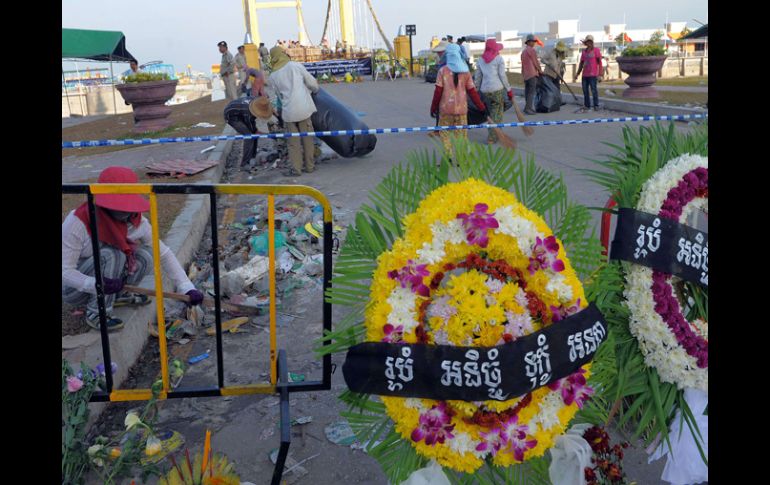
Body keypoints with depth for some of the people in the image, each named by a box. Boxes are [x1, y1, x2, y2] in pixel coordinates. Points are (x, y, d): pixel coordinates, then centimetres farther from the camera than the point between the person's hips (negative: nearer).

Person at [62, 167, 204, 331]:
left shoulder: (135, 221, -14)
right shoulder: (78, 221, -28)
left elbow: (164, 254, -10)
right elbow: (64, 271, -26)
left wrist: (187, 288, -19)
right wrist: (95, 284, -44)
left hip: (109, 281, 5)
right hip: (73, 286, -5)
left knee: (145, 256, -17)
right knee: (110, 255, -31)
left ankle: (118, 294, 6)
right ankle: (96, 313, -17)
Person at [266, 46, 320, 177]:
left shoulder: (272, 77, 7)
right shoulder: (296, 66, 2)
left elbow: (279, 95, 13)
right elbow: (312, 83, 5)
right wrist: (315, 90, 26)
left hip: (289, 111, 1)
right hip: (304, 107, 0)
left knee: (293, 141, 9)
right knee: (307, 138, 11)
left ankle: (296, 169, 7)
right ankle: (309, 166, 17)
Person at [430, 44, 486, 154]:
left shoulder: (443, 71, -5)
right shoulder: (465, 72, 1)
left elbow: (438, 91, -7)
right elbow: (472, 91, 2)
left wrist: (433, 107, 3)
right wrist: (481, 107, 9)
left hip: (446, 108, -2)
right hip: (461, 108, 2)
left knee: (444, 133, 9)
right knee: (461, 135, 9)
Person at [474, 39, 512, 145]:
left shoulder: (480, 60, 11)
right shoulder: (499, 59, -2)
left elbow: (477, 77, 11)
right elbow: (502, 76, -5)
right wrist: (509, 90, 2)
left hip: (485, 90, 5)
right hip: (497, 88, -5)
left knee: (491, 112, 16)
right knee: (497, 113, 3)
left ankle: (496, 134, 20)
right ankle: (491, 138, 0)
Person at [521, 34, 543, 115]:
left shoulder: (523, 51, 17)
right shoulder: (531, 50, -9)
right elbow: (535, 62, -8)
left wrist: (523, 73, 20)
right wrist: (540, 71, 5)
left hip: (525, 74, 9)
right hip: (532, 74, -9)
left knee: (527, 91, 11)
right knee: (532, 92, -9)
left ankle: (528, 108, 13)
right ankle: (528, 108, -15)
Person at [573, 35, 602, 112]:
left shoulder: (596, 50, -2)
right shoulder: (584, 51, 14)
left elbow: (599, 62, -6)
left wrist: (600, 73, -13)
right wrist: (577, 74, 15)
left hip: (593, 74, -6)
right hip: (585, 74, 6)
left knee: (594, 90, -6)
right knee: (585, 90, 7)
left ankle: (596, 106, 2)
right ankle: (587, 106, 16)